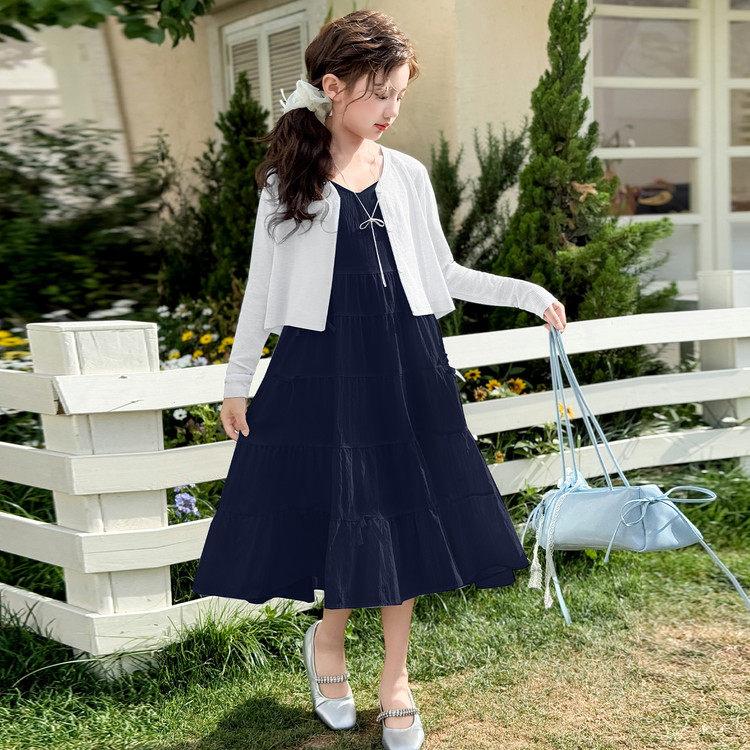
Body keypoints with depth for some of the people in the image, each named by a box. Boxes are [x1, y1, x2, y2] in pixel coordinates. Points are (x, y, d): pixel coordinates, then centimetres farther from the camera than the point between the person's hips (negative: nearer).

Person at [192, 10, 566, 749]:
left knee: (403, 513, 5)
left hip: (404, 364, 3)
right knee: (339, 510, 1)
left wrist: (528, 293, 9)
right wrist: (237, 379, 4)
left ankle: (395, 678, 21)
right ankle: (327, 641, 31)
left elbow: (441, 274, 14)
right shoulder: (288, 179, -1)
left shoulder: (407, 175, 6)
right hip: (321, 363, -2)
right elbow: (262, 286, 4)